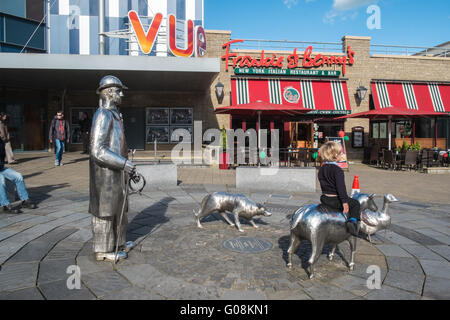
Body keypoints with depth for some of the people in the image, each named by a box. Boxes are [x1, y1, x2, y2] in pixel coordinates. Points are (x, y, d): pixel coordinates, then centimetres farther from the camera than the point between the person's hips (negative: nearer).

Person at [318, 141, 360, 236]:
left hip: (324, 198, 7)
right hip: (335, 199, -7)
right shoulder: (337, 170, -18)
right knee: (355, 204, 9)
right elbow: (341, 188, -21)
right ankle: (352, 220, -12)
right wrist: (345, 202, -18)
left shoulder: (321, 169, 7)